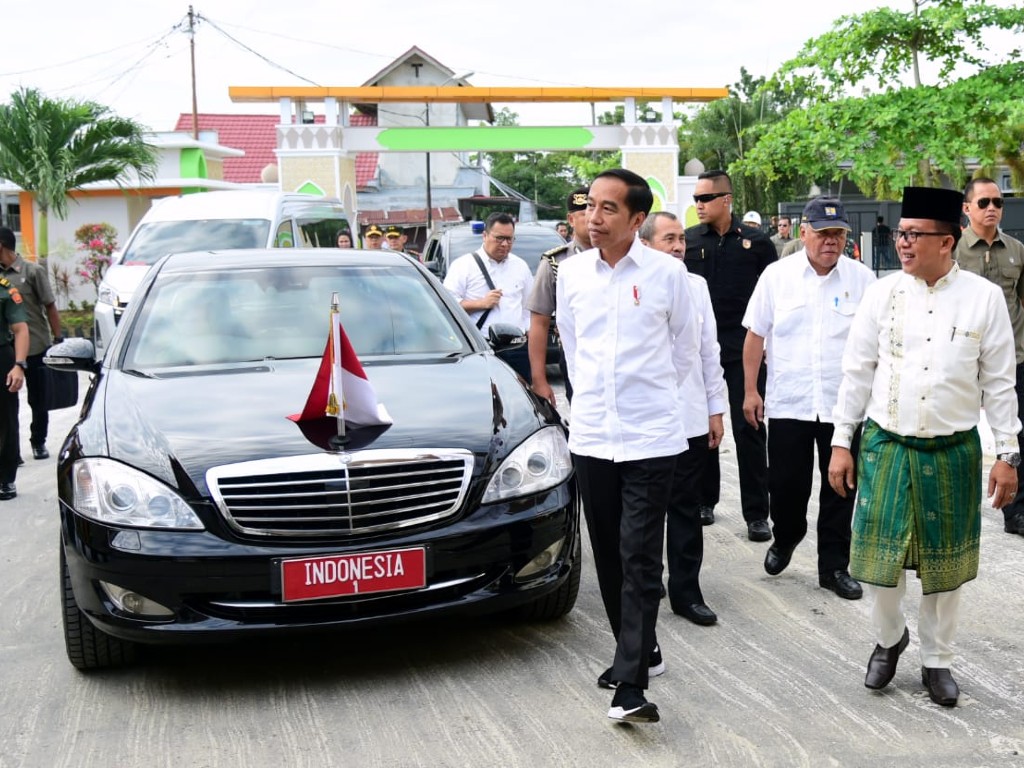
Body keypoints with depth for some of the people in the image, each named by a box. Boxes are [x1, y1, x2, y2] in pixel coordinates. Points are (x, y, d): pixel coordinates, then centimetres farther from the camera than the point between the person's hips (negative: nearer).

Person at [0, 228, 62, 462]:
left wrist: (57, 339, -5)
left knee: (38, 399, 9)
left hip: (35, 348, -2)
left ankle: (38, 442, 26)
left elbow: (50, 308, -2)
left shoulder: (32, 271, -5)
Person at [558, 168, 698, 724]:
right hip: (591, 435, 4)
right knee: (608, 555, 12)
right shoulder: (571, 272, 3)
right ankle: (640, 651, 30)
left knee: (640, 559, -6)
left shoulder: (667, 272, -7)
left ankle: (631, 686, -5)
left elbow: (684, 349, 6)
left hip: (650, 437, -4)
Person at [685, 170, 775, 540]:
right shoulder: (689, 240, 3)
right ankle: (704, 500, 24)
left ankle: (756, 513, 5)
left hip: (744, 347, -2)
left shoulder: (756, 242, -1)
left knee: (748, 429, -1)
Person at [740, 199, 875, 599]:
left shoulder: (862, 278, 1)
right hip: (788, 404, 0)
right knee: (785, 485, 7)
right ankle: (785, 539, 35)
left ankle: (834, 566, 19)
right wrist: (750, 390, -1)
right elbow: (756, 335, 3)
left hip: (845, 405, 1)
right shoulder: (776, 275, -1)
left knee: (840, 490, 6)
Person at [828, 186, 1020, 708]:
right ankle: (889, 639, 34)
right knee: (880, 558, 6)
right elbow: (857, 372, 3)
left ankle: (937, 660, 30)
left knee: (944, 566, 11)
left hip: (953, 451, 0)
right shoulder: (883, 293, -2)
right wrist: (841, 443, 2)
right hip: (886, 447, 1)